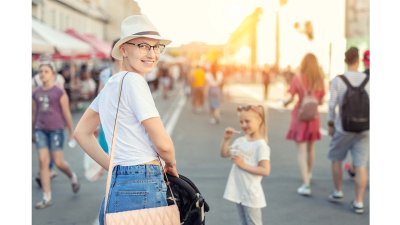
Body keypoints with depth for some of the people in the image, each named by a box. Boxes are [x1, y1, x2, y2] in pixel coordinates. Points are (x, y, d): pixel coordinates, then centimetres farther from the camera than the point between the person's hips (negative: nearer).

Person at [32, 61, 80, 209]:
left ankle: (72, 176, 32)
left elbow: (66, 113, -1)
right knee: (43, 161, -4)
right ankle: (47, 198, 1)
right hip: (41, 130, 4)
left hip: (56, 129, -3)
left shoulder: (59, 92, -2)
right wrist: (33, 132, 19)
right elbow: (34, 114, 16)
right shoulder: (36, 93, 9)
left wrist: (72, 133, 1)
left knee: (58, 162, -2)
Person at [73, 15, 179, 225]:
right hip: (142, 188, -9)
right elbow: (163, 143, -13)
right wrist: (171, 164, 8)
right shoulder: (133, 81, -13)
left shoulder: (112, 83, 12)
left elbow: (81, 133, 20)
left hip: (118, 184, 9)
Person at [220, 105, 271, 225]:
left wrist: (244, 165, -21)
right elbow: (224, 154, 15)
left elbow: (265, 171, -22)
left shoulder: (261, 145, -17)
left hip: (251, 194, -8)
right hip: (239, 192, 8)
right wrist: (226, 139, 0)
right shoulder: (240, 141, 6)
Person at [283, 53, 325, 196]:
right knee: (311, 148, 22)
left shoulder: (298, 78, -10)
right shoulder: (319, 80, -2)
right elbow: (321, 101, 2)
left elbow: (291, 98, -12)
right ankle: (309, 174, 42)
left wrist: (285, 103, 9)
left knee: (301, 151, -2)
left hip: (300, 116, -3)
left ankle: (306, 184, -11)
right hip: (314, 117, 3)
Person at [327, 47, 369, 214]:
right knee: (361, 165, 2)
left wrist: (330, 125, 5)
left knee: (336, 158, 20)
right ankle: (358, 202, 1)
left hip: (343, 128, -1)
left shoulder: (337, 80, -6)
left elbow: (332, 105, -7)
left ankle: (338, 192, 27)